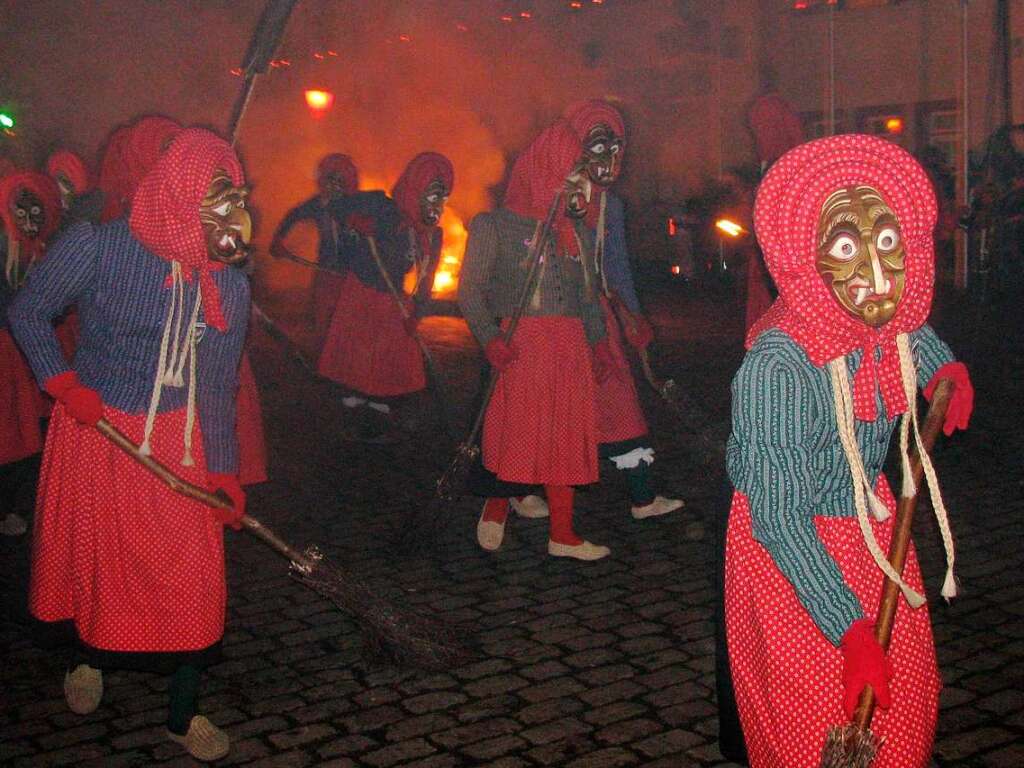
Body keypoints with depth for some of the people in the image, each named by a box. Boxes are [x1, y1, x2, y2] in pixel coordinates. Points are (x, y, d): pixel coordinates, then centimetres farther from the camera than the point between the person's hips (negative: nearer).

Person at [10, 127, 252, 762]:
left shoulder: (231, 287, -5)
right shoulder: (99, 248, -15)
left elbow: (218, 387, 3)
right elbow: (28, 312, -2)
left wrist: (224, 470, 3)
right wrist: (61, 381, -13)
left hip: (179, 444, 2)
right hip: (96, 430, -2)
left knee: (194, 575, -1)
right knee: (95, 560, 14)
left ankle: (183, 715, 17)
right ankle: (88, 657, 46)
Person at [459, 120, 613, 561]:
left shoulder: (577, 232, 18)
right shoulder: (495, 226, 2)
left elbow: (589, 294, 21)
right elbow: (470, 290, -3)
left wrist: (599, 342, 8)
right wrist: (490, 339, -17)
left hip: (570, 346, 5)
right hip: (521, 344, -5)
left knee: (566, 437, 5)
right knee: (516, 430, -8)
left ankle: (563, 536, 12)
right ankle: (496, 509, 16)